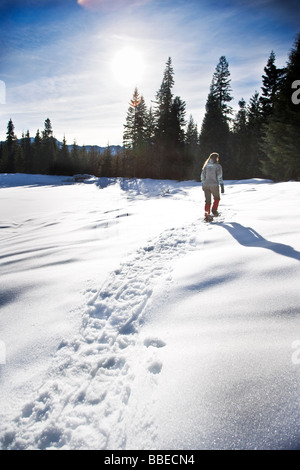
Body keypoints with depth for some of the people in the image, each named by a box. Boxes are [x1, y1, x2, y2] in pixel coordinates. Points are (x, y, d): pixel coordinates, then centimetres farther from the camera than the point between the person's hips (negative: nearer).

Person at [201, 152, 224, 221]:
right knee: (217, 198, 22)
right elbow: (219, 177, -13)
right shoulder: (218, 166, -7)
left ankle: (206, 215, 4)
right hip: (214, 185, -4)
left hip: (206, 185, 4)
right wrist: (222, 186, -11)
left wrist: (203, 184, 22)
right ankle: (214, 210, 12)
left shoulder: (206, 166, 6)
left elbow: (202, 176, 10)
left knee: (207, 201, 10)